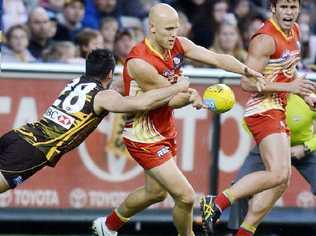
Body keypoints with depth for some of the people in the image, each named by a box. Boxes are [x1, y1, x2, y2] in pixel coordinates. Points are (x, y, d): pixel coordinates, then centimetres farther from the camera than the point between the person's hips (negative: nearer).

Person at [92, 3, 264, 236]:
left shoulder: (178, 45, -8)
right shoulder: (139, 63, -29)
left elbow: (217, 58, -16)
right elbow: (171, 100, -20)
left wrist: (248, 70, -30)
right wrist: (193, 95, -6)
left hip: (166, 131, 9)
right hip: (145, 138, -9)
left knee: (156, 191, 28)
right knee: (186, 197, -12)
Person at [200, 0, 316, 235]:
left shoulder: (294, 32, 12)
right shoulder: (266, 39, -16)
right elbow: (247, 82, -20)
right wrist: (288, 87, -23)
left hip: (277, 111, 10)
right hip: (263, 111, -10)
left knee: (281, 180, 8)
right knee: (279, 173, -23)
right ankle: (216, 203, -18)